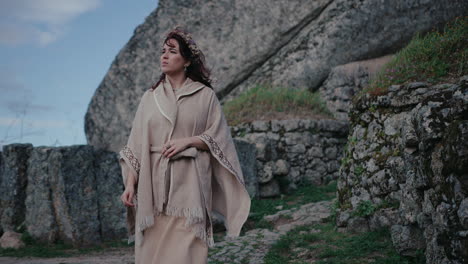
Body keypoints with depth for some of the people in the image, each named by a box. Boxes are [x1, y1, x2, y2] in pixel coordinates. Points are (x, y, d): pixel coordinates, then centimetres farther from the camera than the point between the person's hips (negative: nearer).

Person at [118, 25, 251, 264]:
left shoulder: (205, 95, 5)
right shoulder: (150, 97, 11)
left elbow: (218, 138, 2)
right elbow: (135, 145, 8)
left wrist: (187, 140, -13)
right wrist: (130, 184, -2)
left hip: (188, 184, -2)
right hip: (153, 184, 3)